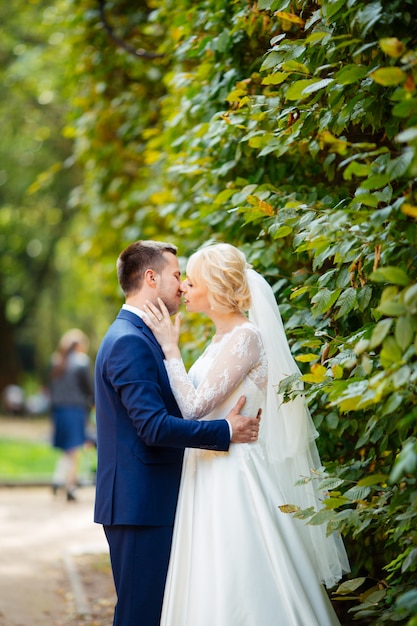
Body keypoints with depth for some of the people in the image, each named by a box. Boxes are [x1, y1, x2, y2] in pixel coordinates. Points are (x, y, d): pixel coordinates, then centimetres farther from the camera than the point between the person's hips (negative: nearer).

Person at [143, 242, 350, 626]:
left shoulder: (246, 336, -15)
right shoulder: (222, 338, 14)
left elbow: (195, 407, -20)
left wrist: (170, 347, -14)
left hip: (234, 478, -9)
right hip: (211, 475, 9)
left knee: (237, 592, -4)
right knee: (214, 591, 12)